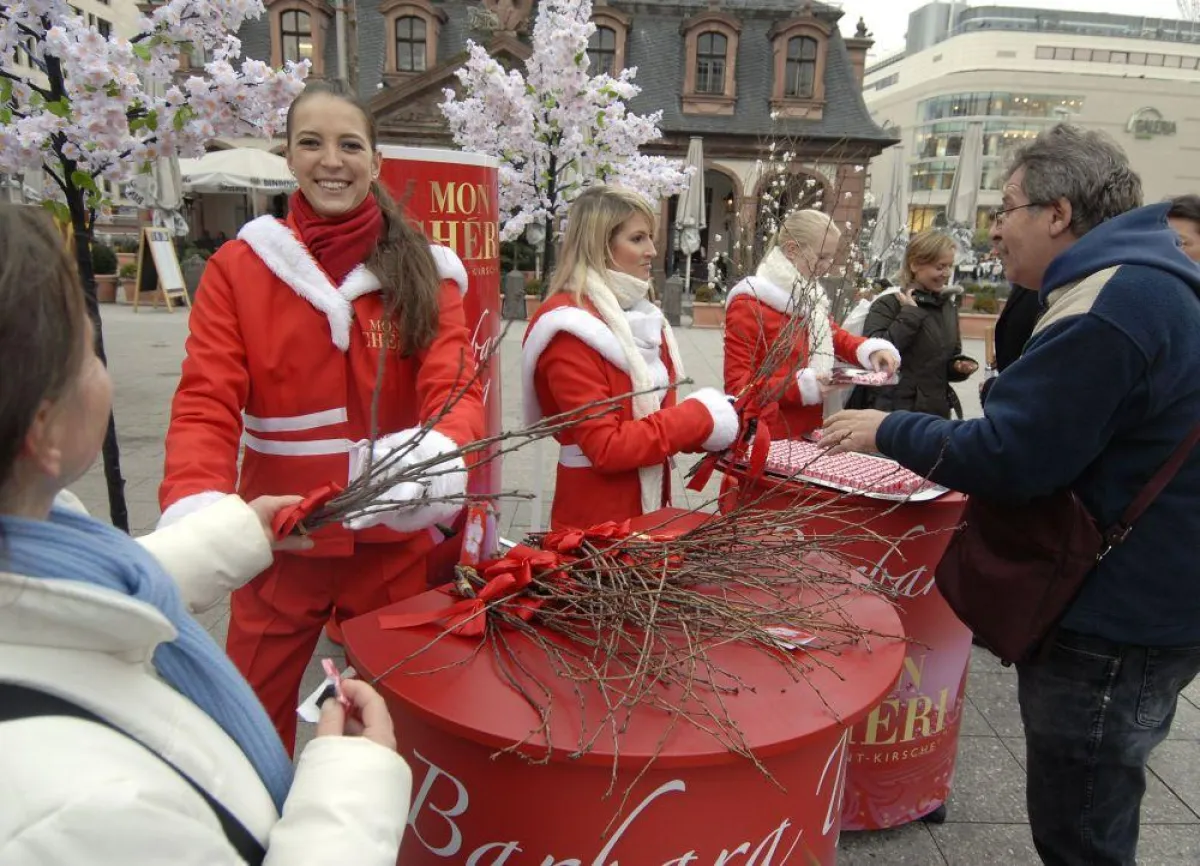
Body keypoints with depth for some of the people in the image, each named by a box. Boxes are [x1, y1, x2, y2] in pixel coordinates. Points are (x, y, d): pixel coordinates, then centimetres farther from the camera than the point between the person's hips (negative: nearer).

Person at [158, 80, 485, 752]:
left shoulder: (424, 270, -2)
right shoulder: (239, 266, -3)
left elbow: (456, 387, -14)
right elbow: (206, 403, -10)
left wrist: (441, 451, -37)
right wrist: (195, 505, -30)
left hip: (394, 542, 1)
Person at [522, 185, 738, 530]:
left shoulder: (638, 314, 8)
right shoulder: (569, 329, -19)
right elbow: (606, 447, -23)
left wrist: (711, 425, -4)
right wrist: (699, 417, -19)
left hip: (649, 507, 8)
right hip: (595, 520, -8)